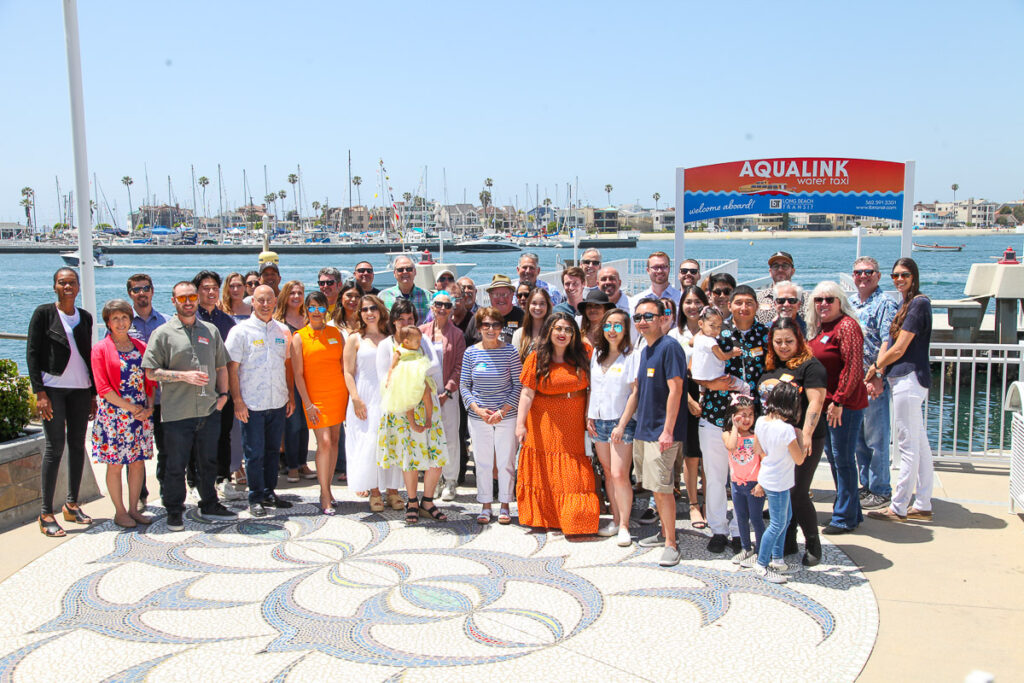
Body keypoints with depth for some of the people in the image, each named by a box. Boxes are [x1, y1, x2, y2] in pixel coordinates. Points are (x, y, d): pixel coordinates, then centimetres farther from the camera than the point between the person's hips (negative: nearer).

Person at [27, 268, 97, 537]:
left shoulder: (85, 317, 12)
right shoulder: (44, 313, -1)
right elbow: (32, 353, -5)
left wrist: (93, 394, 11)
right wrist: (39, 392, -13)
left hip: (81, 388, 5)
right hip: (53, 386, -5)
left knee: (78, 444, 6)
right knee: (55, 446, -7)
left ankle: (72, 504, 18)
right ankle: (46, 513, -2)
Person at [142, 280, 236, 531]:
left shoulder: (211, 330, 13)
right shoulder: (164, 333, -1)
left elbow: (221, 366, 19)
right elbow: (151, 372, -5)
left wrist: (223, 393, 7)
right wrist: (184, 375, -15)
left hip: (209, 410, 4)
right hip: (177, 413, -4)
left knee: (208, 462, 14)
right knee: (176, 466, 4)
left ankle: (209, 506, 28)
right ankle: (174, 512, 18)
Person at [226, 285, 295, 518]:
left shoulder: (283, 331, 10)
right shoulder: (240, 331, -3)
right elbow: (232, 368, -5)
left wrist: (291, 395, 10)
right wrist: (237, 400, -11)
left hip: (278, 403, 4)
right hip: (252, 404, -4)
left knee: (273, 450, 12)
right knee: (254, 453, 2)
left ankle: (269, 492, 24)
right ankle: (256, 497, 12)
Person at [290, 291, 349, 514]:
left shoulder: (336, 333, 9)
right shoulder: (299, 337, -1)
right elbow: (298, 374, -3)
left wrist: (350, 394, 5)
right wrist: (308, 404, -9)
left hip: (339, 393, 4)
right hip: (315, 396, -4)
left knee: (334, 441, 7)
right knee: (324, 443, -10)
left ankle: (326, 489, 18)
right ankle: (325, 497, -2)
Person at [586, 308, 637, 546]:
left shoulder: (632, 356, -7)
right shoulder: (597, 354, 11)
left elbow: (636, 393, -9)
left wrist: (622, 424, -14)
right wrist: (589, 416, 8)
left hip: (622, 422, -6)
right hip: (599, 421, 6)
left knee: (619, 475, -10)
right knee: (608, 473, 11)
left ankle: (624, 526, 2)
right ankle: (615, 520, 21)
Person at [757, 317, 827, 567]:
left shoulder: (810, 366, -6)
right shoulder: (769, 368, 14)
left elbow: (815, 402, -14)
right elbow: (762, 400, 22)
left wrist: (806, 434, -23)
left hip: (803, 441, -6)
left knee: (797, 494, -6)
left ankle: (813, 546, 12)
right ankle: (788, 543, 22)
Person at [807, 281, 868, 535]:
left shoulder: (847, 326, -13)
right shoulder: (819, 328, 14)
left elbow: (853, 367, -20)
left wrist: (839, 401, -21)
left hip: (845, 405, -10)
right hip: (826, 404, 10)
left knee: (843, 459, -3)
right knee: (833, 457, 15)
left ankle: (845, 518, 6)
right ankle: (852, 511, 28)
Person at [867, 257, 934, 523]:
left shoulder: (918, 303, -12)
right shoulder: (905, 305, 18)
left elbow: (898, 349, -15)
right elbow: (888, 343, 13)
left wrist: (874, 368, -1)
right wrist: (878, 375, 2)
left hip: (909, 379, -10)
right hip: (907, 379, 10)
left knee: (908, 446, -4)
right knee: (919, 443, 13)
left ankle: (899, 508, 3)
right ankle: (923, 505, 20)